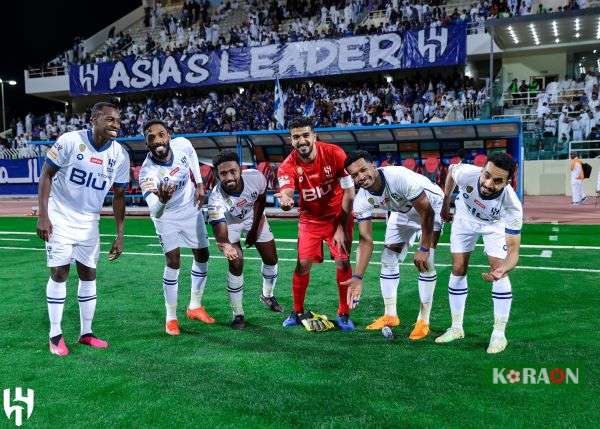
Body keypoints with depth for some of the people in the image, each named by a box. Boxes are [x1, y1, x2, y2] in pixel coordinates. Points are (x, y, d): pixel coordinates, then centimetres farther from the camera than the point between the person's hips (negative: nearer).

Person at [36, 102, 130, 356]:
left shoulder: (120, 156, -7)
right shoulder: (70, 141, -17)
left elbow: (118, 196, 1)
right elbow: (47, 174, -10)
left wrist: (120, 235, -1)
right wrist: (42, 216, -16)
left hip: (89, 221, 4)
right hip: (60, 217, -3)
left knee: (88, 274, 7)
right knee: (59, 273, -2)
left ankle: (86, 333, 19)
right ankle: (55, 335, 11)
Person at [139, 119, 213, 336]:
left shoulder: (182, 144, -24)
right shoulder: (147, 172, -35)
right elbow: (155, 213, -43)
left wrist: (199, 184, -1)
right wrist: (162, 200, -65)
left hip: (191, 209, 5)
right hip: (166, 216, -4)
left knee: (202, 256, 9)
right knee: (173, 263, -11)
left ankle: (195, 307, 26)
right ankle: (171, 317, 6)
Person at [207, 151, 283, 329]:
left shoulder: (256, 177, -34)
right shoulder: (216, 198, -41)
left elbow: (260, 201, -11)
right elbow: (220, 232, -46)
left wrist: (255, 229, -5)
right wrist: (224, 246, -70)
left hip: (255, 218, 3)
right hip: (230, 222, -3)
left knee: (271, 259, 8)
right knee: (236, 264, -16)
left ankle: (267, 295, 37)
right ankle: (237, 313, 3)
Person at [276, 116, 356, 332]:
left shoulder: (335, 154, -21)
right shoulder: (288, 166, -18)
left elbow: (349, 192, -15)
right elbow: (286, 192, -35)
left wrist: (341, 227, -16)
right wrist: (285, 201, -62)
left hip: (338, 215, -1)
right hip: (310, 219, 1)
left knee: (342, 262, -7)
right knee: (303, 263, -3)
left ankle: (344, 314, 9)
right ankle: (298, 312, 17)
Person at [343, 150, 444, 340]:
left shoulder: (399, 177, -40)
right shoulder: (361, 201, -22)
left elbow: (426, 212, -30)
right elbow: (366, 240, -20)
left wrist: (424, 249, -28)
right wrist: (358, 277, -28)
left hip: (430, 206, -5)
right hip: (402, 211, 5)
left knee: (425, 262, -16)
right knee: (388, 259, 0)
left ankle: (423, 320, -3)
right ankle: (390, 315, 15)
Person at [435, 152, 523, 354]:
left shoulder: (512, 206, -42)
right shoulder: (466, 173, -39)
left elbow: (513, 250, -39)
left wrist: (502, 270, -61)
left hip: (495, 224, -2)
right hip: (465, 217, 2)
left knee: (499, 272, -13)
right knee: (458, 270, 1)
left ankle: (499, 334, 2)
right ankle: (456, 328, 15)